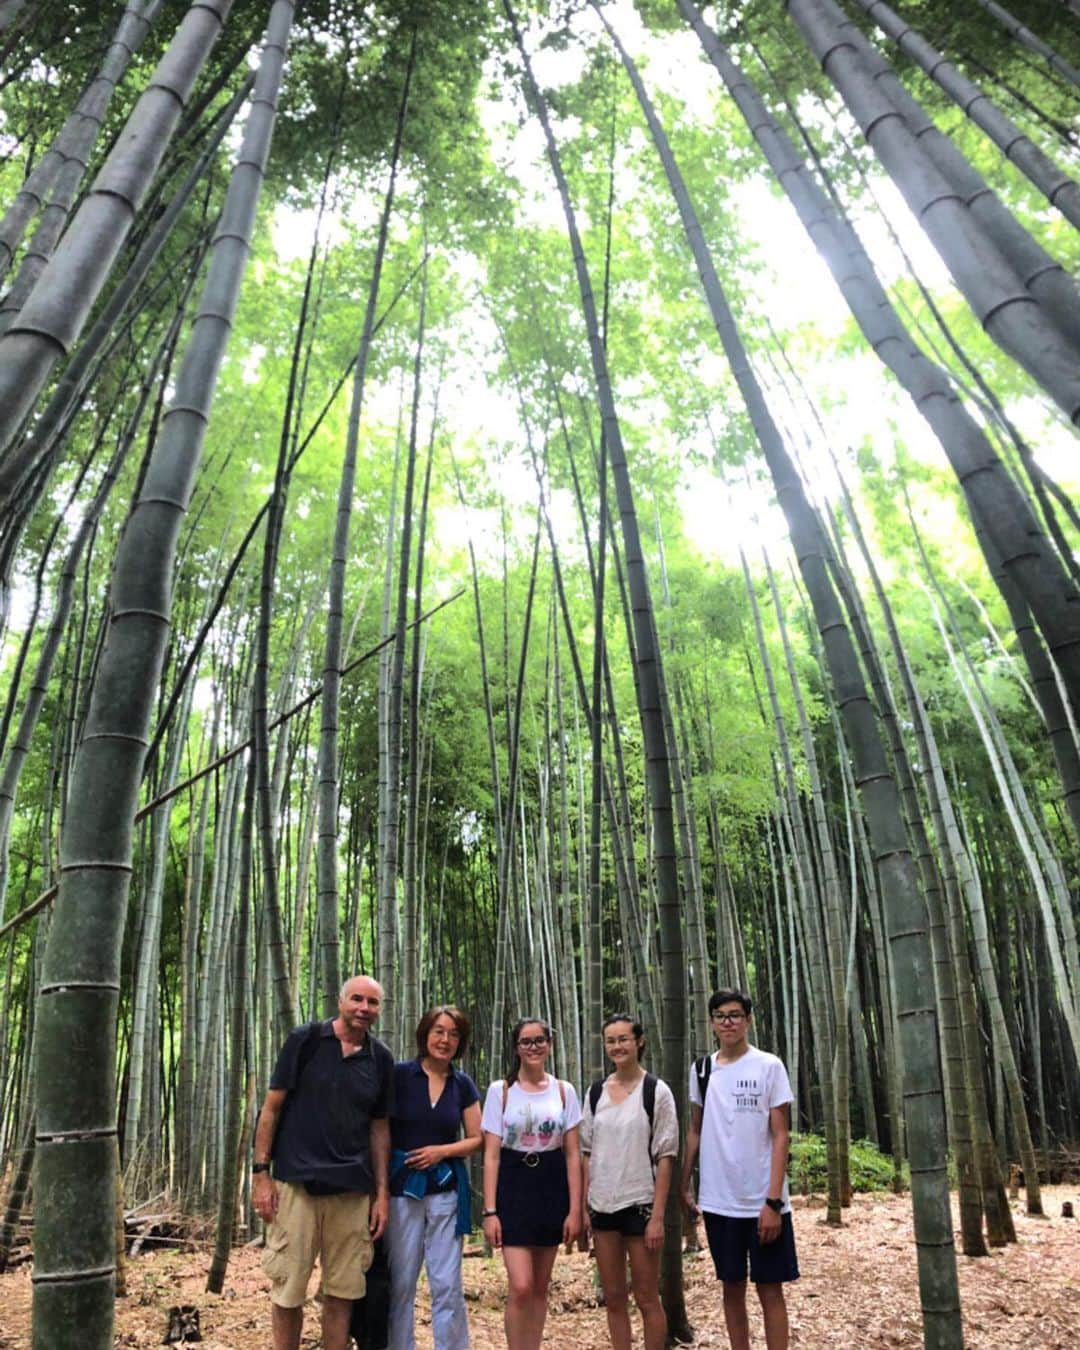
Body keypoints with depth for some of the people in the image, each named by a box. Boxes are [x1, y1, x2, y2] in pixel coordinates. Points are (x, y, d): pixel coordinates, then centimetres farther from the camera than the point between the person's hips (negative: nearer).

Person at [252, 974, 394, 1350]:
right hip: (296, 1183, -3)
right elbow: (271, 1108, -1)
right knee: (287, 1290, 4)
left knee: (342, 1291, 9)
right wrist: (261, 1172, -6)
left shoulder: (381, 1059, 6)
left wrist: (382, 1192, 8)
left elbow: (379, 1128, 11)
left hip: (352, 1190, 3)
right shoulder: (304, 1040, -3)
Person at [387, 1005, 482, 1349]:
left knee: (447, 1284, 3)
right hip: (402, 1188, -2)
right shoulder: (399, 1074, -5)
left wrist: (441, 1151, -7)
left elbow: (476, 1139, 9)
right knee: (400, 1282, 7)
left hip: (447, 1189, 2)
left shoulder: (463, 1084, 5)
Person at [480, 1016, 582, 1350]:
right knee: (521, 1286, -11)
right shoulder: (501, 1090, -3)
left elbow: (573, 1155, 4)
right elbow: (491, 1155, -3)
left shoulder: (563, 1091, 3)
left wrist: (574, 1209, -2)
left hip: (552, 1188, 3)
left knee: (540, 1287, 11)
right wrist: (489, 1211, -9)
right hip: (513, 1188, -2)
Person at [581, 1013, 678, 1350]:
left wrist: (658, 1216, -12)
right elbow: (586, 1153, 9)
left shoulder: (656, 1091, -7)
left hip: (640, 1205, -4)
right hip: (602, 1207, 4)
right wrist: (582, 1207, 4)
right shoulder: (595, 1092, 5)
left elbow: (665, 1157, -8)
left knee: (647, 1298, 5)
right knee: (613, 1298, 12)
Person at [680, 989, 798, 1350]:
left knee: (770, 1289, 4)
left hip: (762, 1200, -3)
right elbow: (695, 1132, 12)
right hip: (718, 1201, 3)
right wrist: (685, 1185, 7)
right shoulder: (701, 1070, 4)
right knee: (733, 1287, 13)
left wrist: (773, 1200, -13)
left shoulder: (769, 1066, -7)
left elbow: (780, 1137, -8)